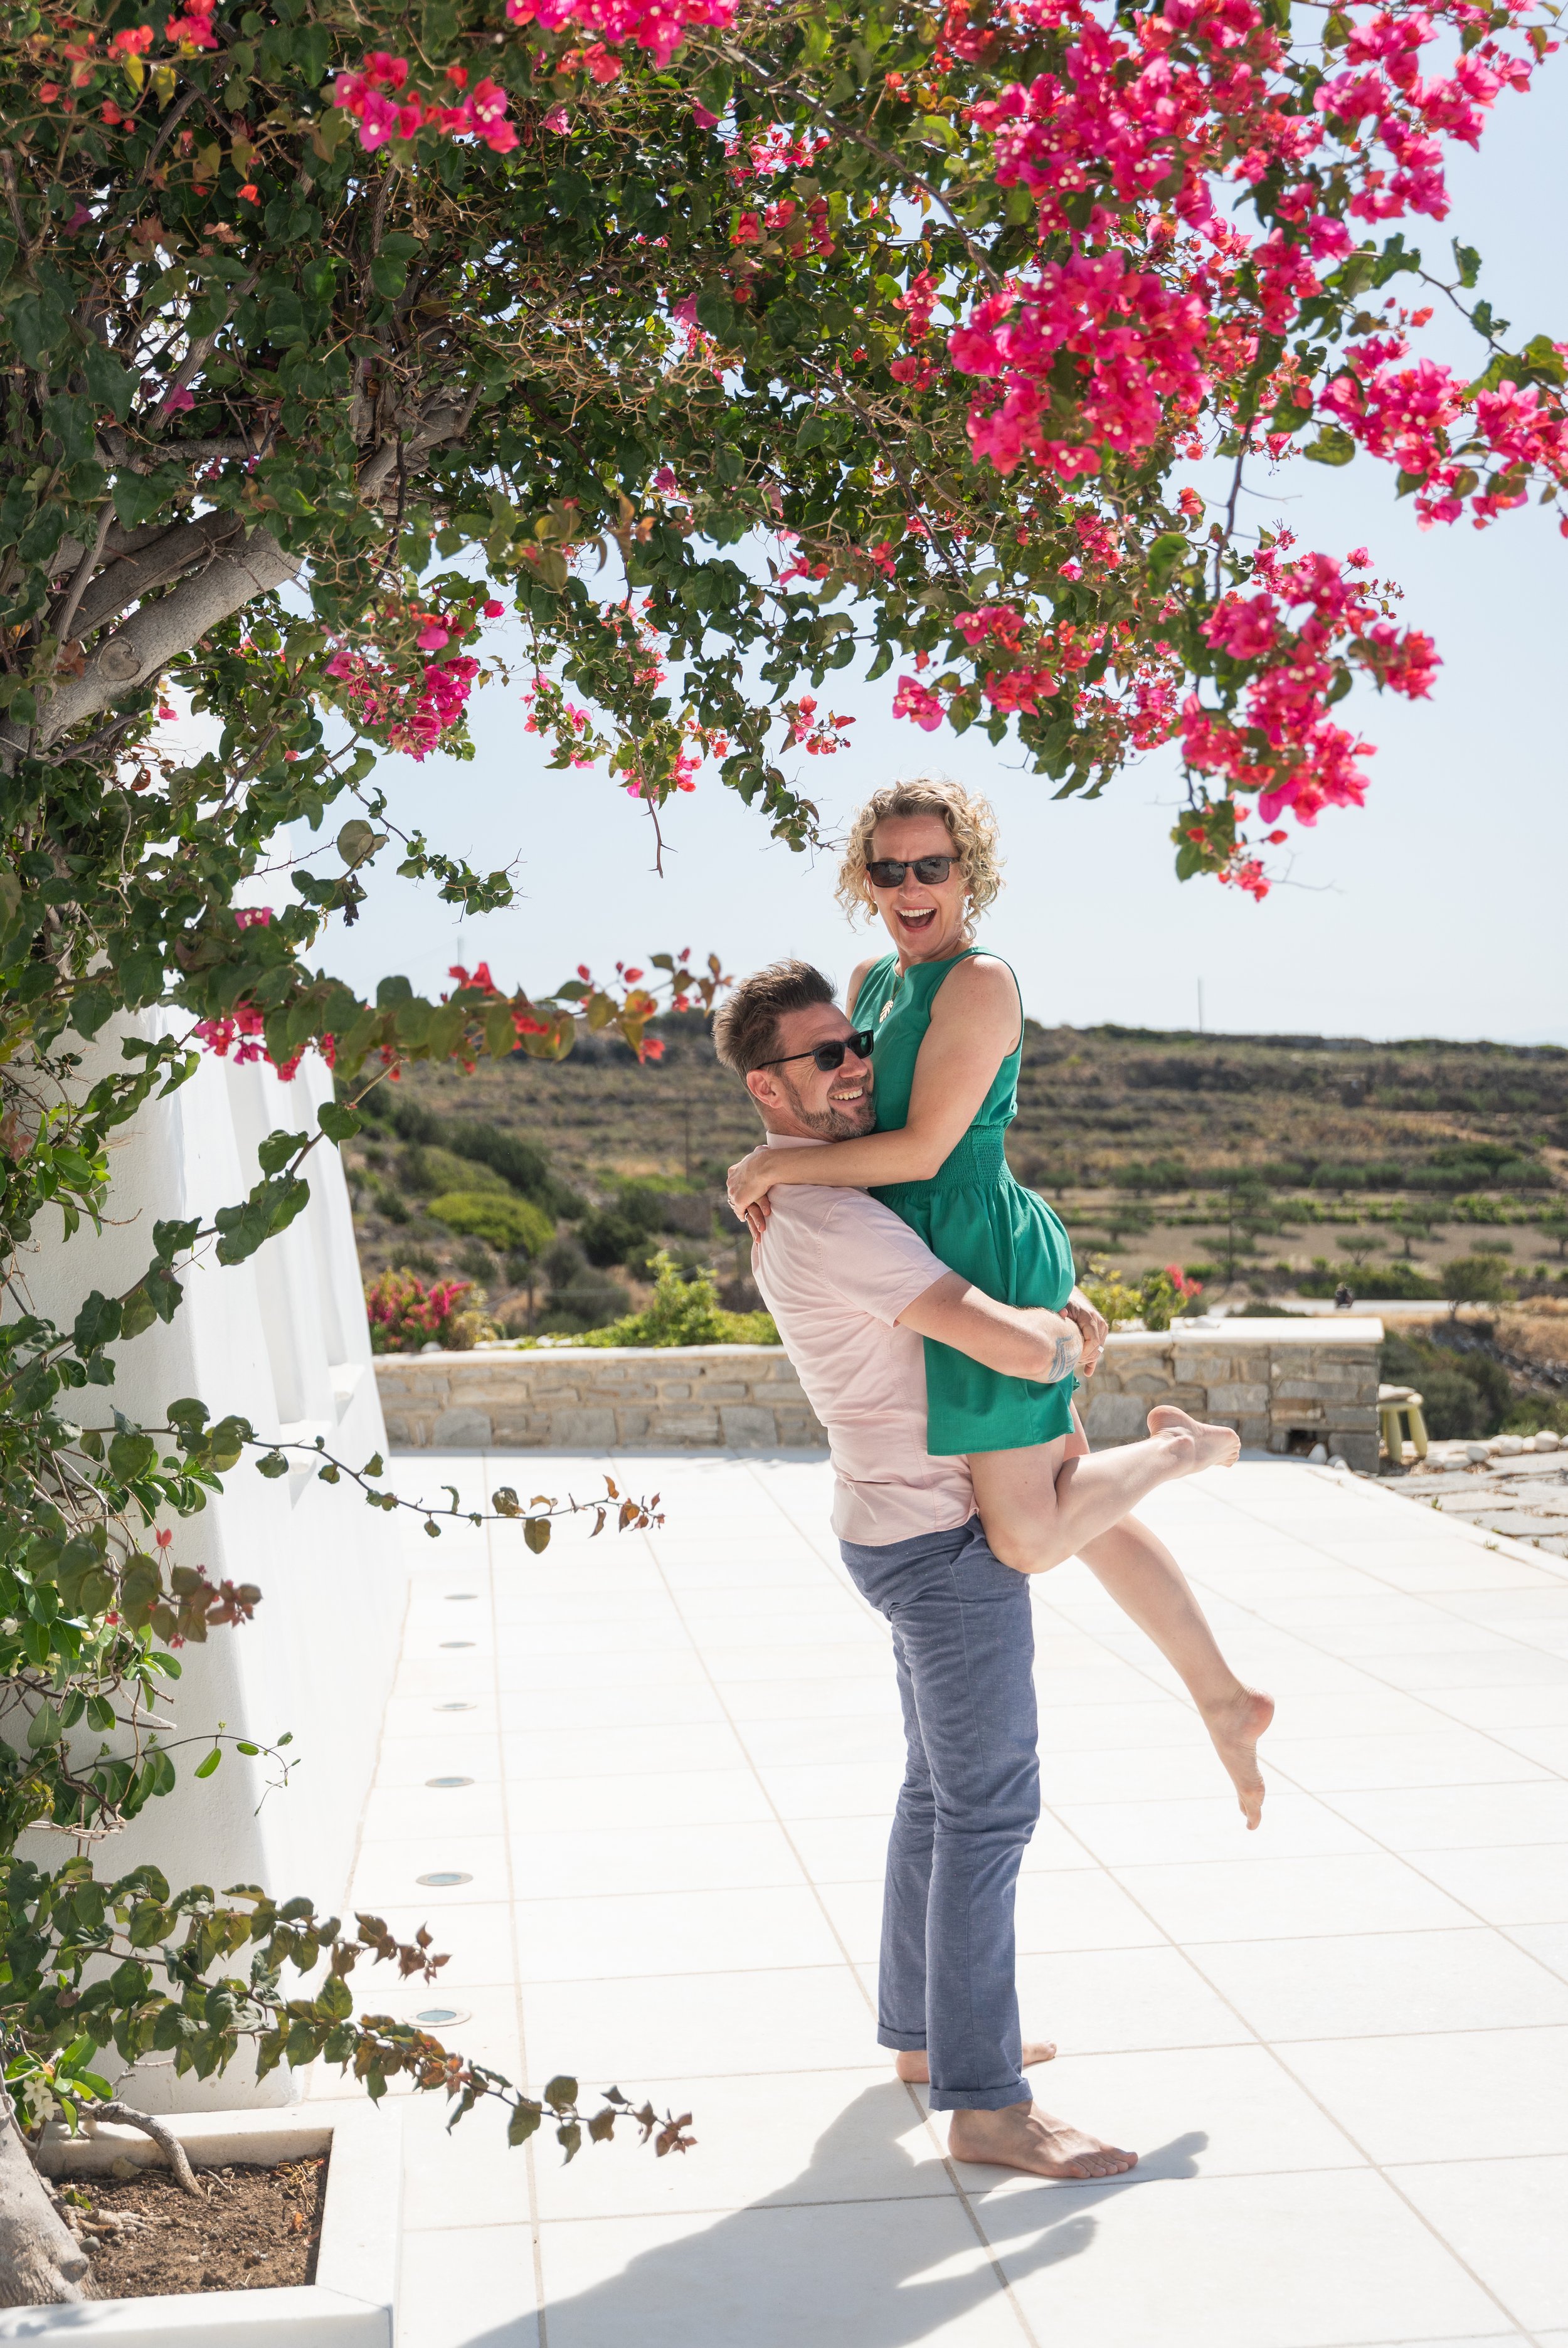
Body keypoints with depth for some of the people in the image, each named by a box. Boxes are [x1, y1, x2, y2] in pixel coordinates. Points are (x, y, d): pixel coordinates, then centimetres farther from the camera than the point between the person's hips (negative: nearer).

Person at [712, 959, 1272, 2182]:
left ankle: (924, 2031, 33)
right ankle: (987, 2104, 5)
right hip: (943, 1538, -10)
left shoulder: (803, 1197, 10)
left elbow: (977, 1269, 25)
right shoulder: (831, 1218, -24)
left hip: (923, 1527, 10)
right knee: (989, 1809, -4)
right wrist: (1060, 1340, -7)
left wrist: (1060, 1305, 6)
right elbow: (1010, 1346, -30)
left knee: (943, 1793, 20)